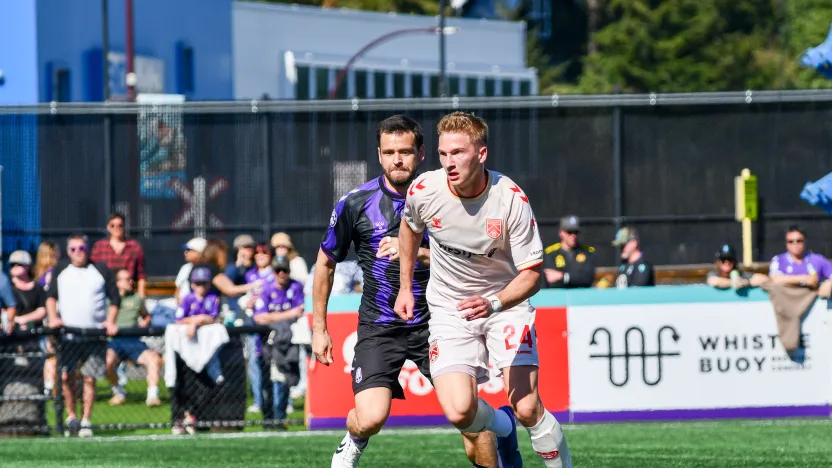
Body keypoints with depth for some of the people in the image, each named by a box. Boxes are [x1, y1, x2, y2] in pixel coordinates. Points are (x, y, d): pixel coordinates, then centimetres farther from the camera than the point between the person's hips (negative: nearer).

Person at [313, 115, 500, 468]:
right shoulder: (356, 203, -3)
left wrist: (416, 253, -24)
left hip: (433, 322, 1)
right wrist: (319, 329, 10)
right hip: (379, 328, -1)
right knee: (371, 418, -18)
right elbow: (325, 263, 10)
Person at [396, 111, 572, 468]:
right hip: (449, 310, 2)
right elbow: (410, 227, 11)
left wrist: (494, 303, -36)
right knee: (459, 412, -16)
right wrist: (405, 287, 16)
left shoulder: (512, 200, -22)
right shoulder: (424, 191, -15)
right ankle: (502, 428, 20)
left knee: (527, 408, -15)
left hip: (506, 302, -2)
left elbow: (532, 274, -18)